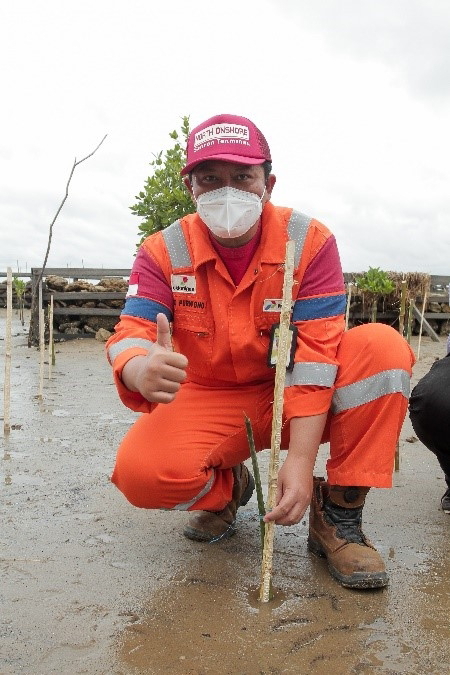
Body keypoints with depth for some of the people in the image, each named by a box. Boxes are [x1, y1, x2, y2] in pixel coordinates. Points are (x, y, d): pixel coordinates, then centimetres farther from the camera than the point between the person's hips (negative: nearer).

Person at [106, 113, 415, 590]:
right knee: (139, 470, -29)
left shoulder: (310, 241, -12)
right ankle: (226, 488, 8)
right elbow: (133, 332, -18)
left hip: (297, 399, 0)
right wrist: (140, 370, -46)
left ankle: (339, 515, -13)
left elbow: (314, 351, -20)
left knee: (383, 345, -26)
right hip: (209, 402, 1)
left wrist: (301, 459, -29)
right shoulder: (164, 251, -7)